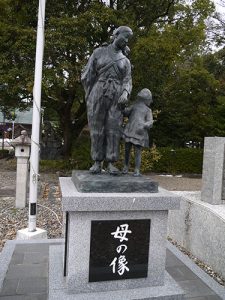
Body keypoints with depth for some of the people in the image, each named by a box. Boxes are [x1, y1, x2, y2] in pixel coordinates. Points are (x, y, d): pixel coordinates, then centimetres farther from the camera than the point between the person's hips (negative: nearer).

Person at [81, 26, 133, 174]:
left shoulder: (126, 61, 17)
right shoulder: (99, 52, 9)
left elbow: (127, 82, 5)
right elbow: (87, 76, 8)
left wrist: (125, 93, -15)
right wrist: (90, 96, 6)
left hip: (115, 98, 2)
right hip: (97, 96, -1)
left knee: (114, 129, -6)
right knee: (97, 130, -3)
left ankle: (111, 163, -3)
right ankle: (97, 163, 4)